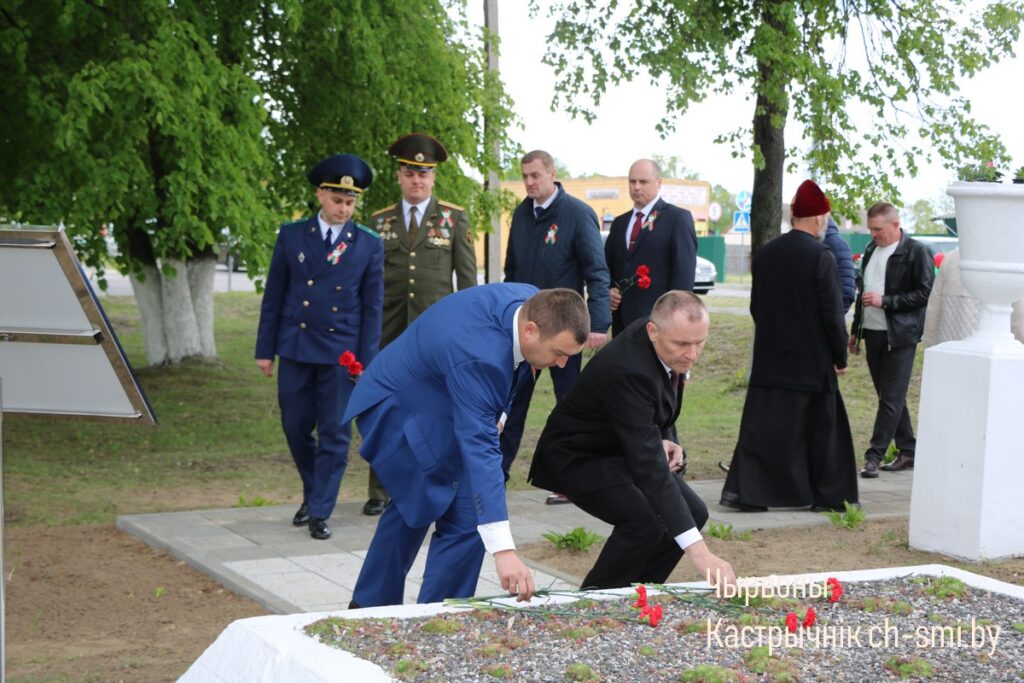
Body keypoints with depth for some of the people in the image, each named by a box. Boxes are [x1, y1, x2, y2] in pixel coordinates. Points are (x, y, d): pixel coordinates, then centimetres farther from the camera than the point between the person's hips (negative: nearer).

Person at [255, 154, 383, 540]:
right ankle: (312, 495, 30)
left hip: (342, 352, -2)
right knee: (296, 428, 9)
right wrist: (264, 349, 4)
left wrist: (366, 361, -3)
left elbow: (372, 306, 1)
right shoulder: (291, 236, 2)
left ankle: (320, 512, 9)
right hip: (295, 348, 2)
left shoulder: (369, 244, 0)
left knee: (334, 434, 0)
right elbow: (274, 296, 6)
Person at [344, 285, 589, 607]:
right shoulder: (479, 357, -40)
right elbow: (479, 450, -46)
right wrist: (503, 550, -50)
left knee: (415, 504, 24)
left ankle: (369, 606, 40)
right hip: (402, 411, -10)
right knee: (465, 519, -13)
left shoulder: (533, 303, -14)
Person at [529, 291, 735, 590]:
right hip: (577, 457, -9)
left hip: (620, 450, 9)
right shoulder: (627, 370, -37)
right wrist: (698, 551, -48)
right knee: (645, 521, -29)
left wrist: (667, 441, -12)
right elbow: (648, 464, -43)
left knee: (694, 512, -3)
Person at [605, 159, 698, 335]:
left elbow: (684, 272, -8)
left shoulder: (678, 218, -2)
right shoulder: (619, 223, 19)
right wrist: (608, 291, 0)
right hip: (623, 320, 6)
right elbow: (608, 266, 22)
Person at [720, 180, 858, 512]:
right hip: (811, 360, -5)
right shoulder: (821, 256, -13)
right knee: (822, 428, 8)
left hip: (769, 358, 5)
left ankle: (744, 492, 1)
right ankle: (828, 495, 16)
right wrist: (840, 356, -2)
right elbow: (832, 313, -12)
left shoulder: (766, 252, 5)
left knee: (763, 426, 6)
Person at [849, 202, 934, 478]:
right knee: (889, 396, 11)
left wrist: (885, 301, -18)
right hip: (873, 333, 8)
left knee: (892, 398, -6)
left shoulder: (916, 252, -8)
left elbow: (924, 294, -13)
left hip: (899, 336, -7)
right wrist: (856, 331, 20)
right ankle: (908, 453, 20)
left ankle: (874, 456, -5)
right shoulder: (871, 250, 13)